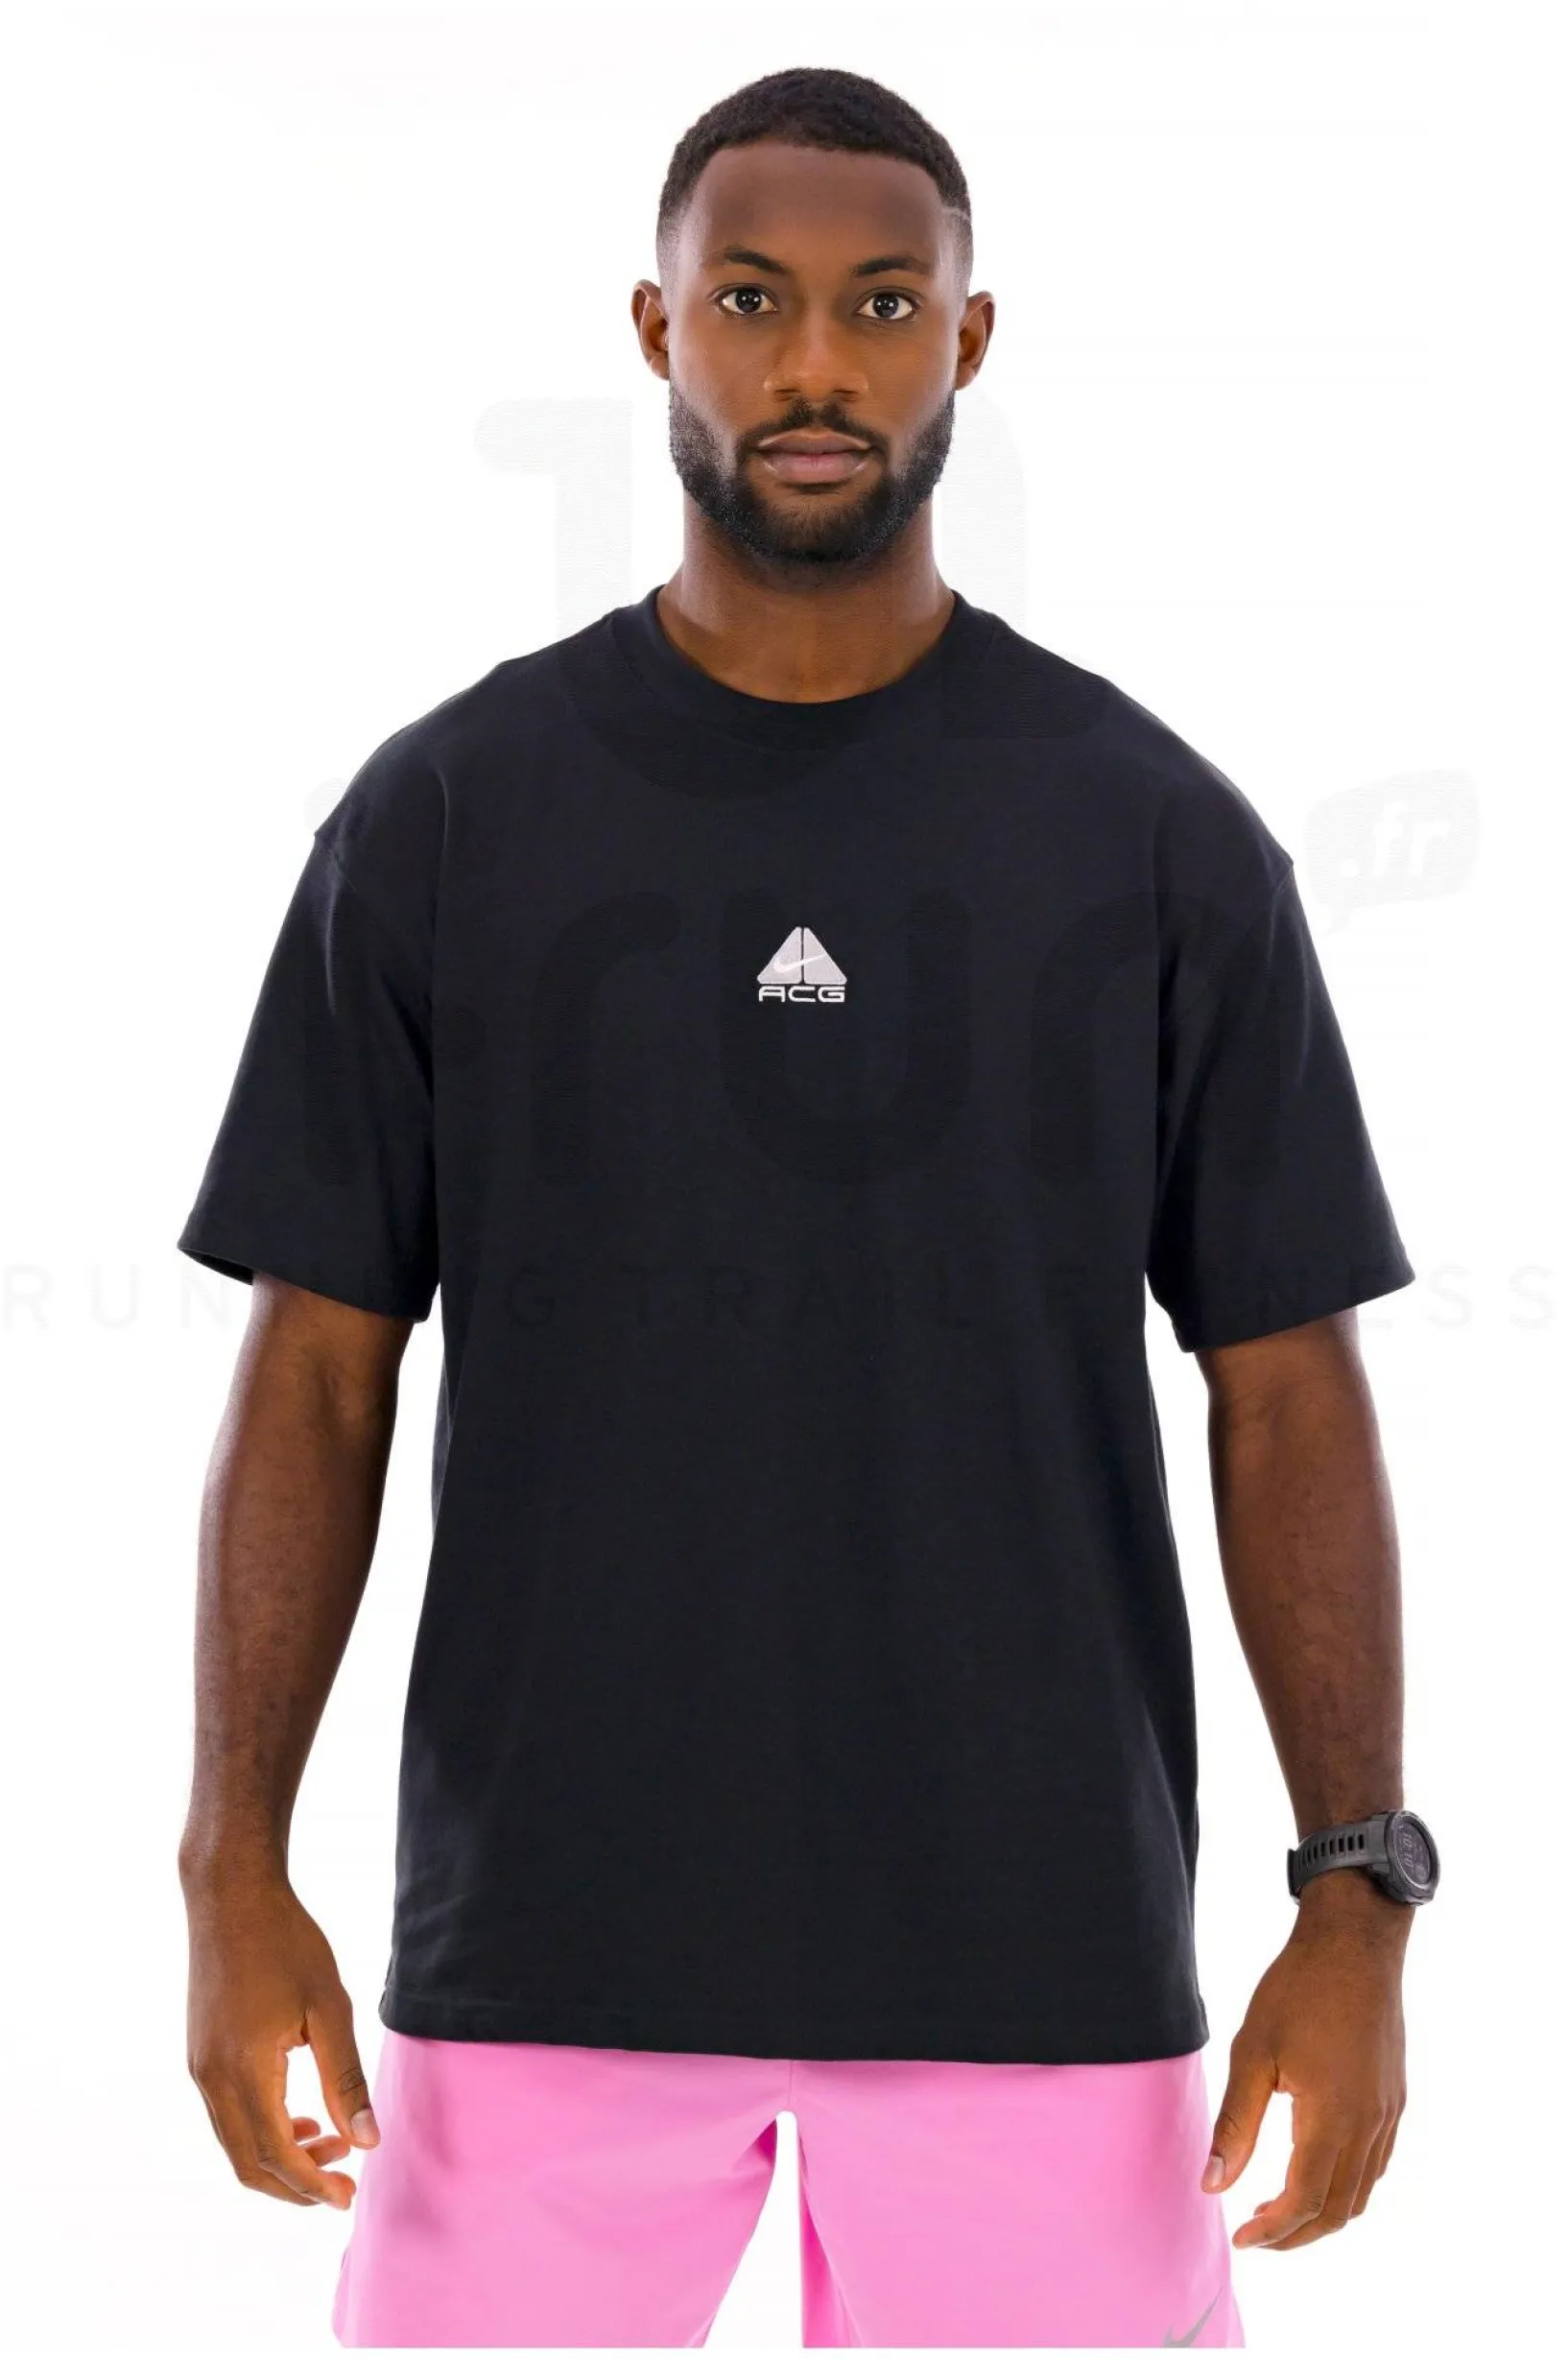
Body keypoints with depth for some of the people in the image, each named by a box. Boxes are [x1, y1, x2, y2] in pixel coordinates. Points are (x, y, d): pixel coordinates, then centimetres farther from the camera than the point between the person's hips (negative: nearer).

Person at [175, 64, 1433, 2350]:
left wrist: (1358, 1899, -5)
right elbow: (319, 1368, 4)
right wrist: (234, 1870, -4)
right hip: (545, 1934, 0)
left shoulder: (1159, 837, 1)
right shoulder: (440, 817, 2)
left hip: (1035, 1948, 0)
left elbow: (1285, 1388, 3)